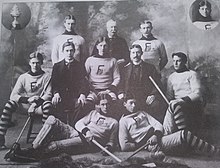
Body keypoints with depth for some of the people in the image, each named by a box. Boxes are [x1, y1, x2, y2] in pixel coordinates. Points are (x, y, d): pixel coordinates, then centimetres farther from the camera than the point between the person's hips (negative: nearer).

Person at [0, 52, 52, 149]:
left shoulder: (46, 77, 1)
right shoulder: (23, 77, 5)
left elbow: (48, 95, -5)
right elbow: (13, 95, -3)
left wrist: (38, 101, -24)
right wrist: (27, 99, -19)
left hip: (39, 105, -2)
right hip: (24, 104, 2)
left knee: (48, 105, -35)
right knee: (10, 104, -27)